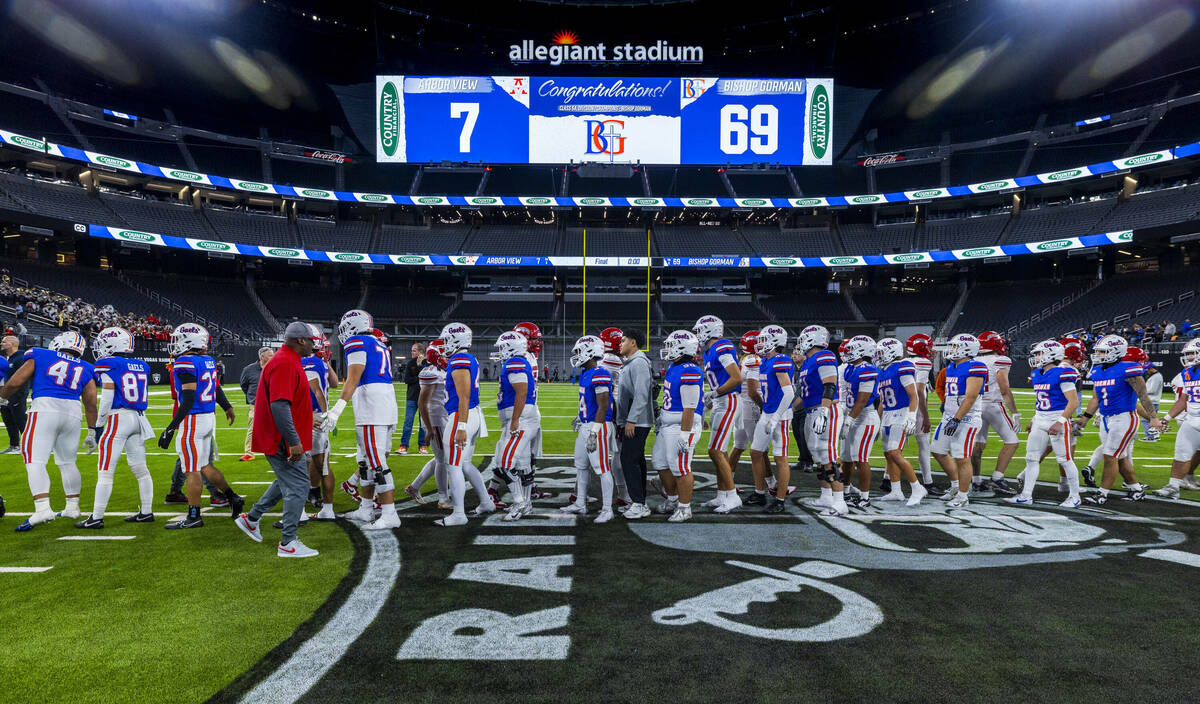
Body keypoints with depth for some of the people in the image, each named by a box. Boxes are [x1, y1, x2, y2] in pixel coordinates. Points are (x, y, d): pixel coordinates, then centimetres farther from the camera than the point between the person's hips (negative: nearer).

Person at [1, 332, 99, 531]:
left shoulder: (39, 357, 10)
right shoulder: (85, 369, 17)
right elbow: (91, 404, 13)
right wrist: (92, 433, 19)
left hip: (45, 409, -4)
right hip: (72, 413, 4)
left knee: (35, 461, -4)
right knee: (67, 462, 17)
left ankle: (42, 509, -18)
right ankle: (72, 507, 25)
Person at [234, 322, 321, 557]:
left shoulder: (288, 361, 14)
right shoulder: (285, 364, -21)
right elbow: (279, 405, -27)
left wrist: (307, 420, 28)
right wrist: (294, 441, -27)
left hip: (277, 438, 11)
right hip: (283, 440, -11)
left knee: (287, 481, 23)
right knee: (297, 487, -4)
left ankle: (251, 518, 35)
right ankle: (287, 543, 5)